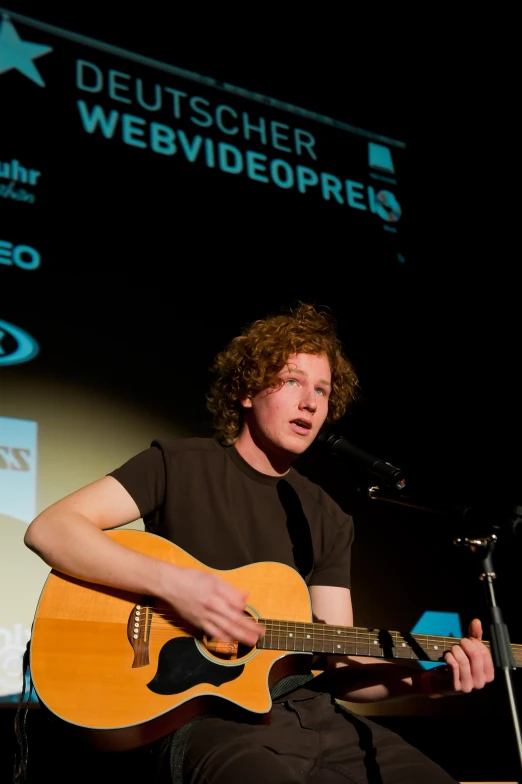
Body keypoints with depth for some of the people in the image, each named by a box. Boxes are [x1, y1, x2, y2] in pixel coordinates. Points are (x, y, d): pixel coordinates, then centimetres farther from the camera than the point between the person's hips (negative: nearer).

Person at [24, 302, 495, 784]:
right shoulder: (180, 466, -1)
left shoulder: (329, 521, 12)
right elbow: (49, 530, -11)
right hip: (207, 716, -5)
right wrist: (172, 582, -22)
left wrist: (428, 680, -11)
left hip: (313, 715, 5)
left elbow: (337, 664, 7)